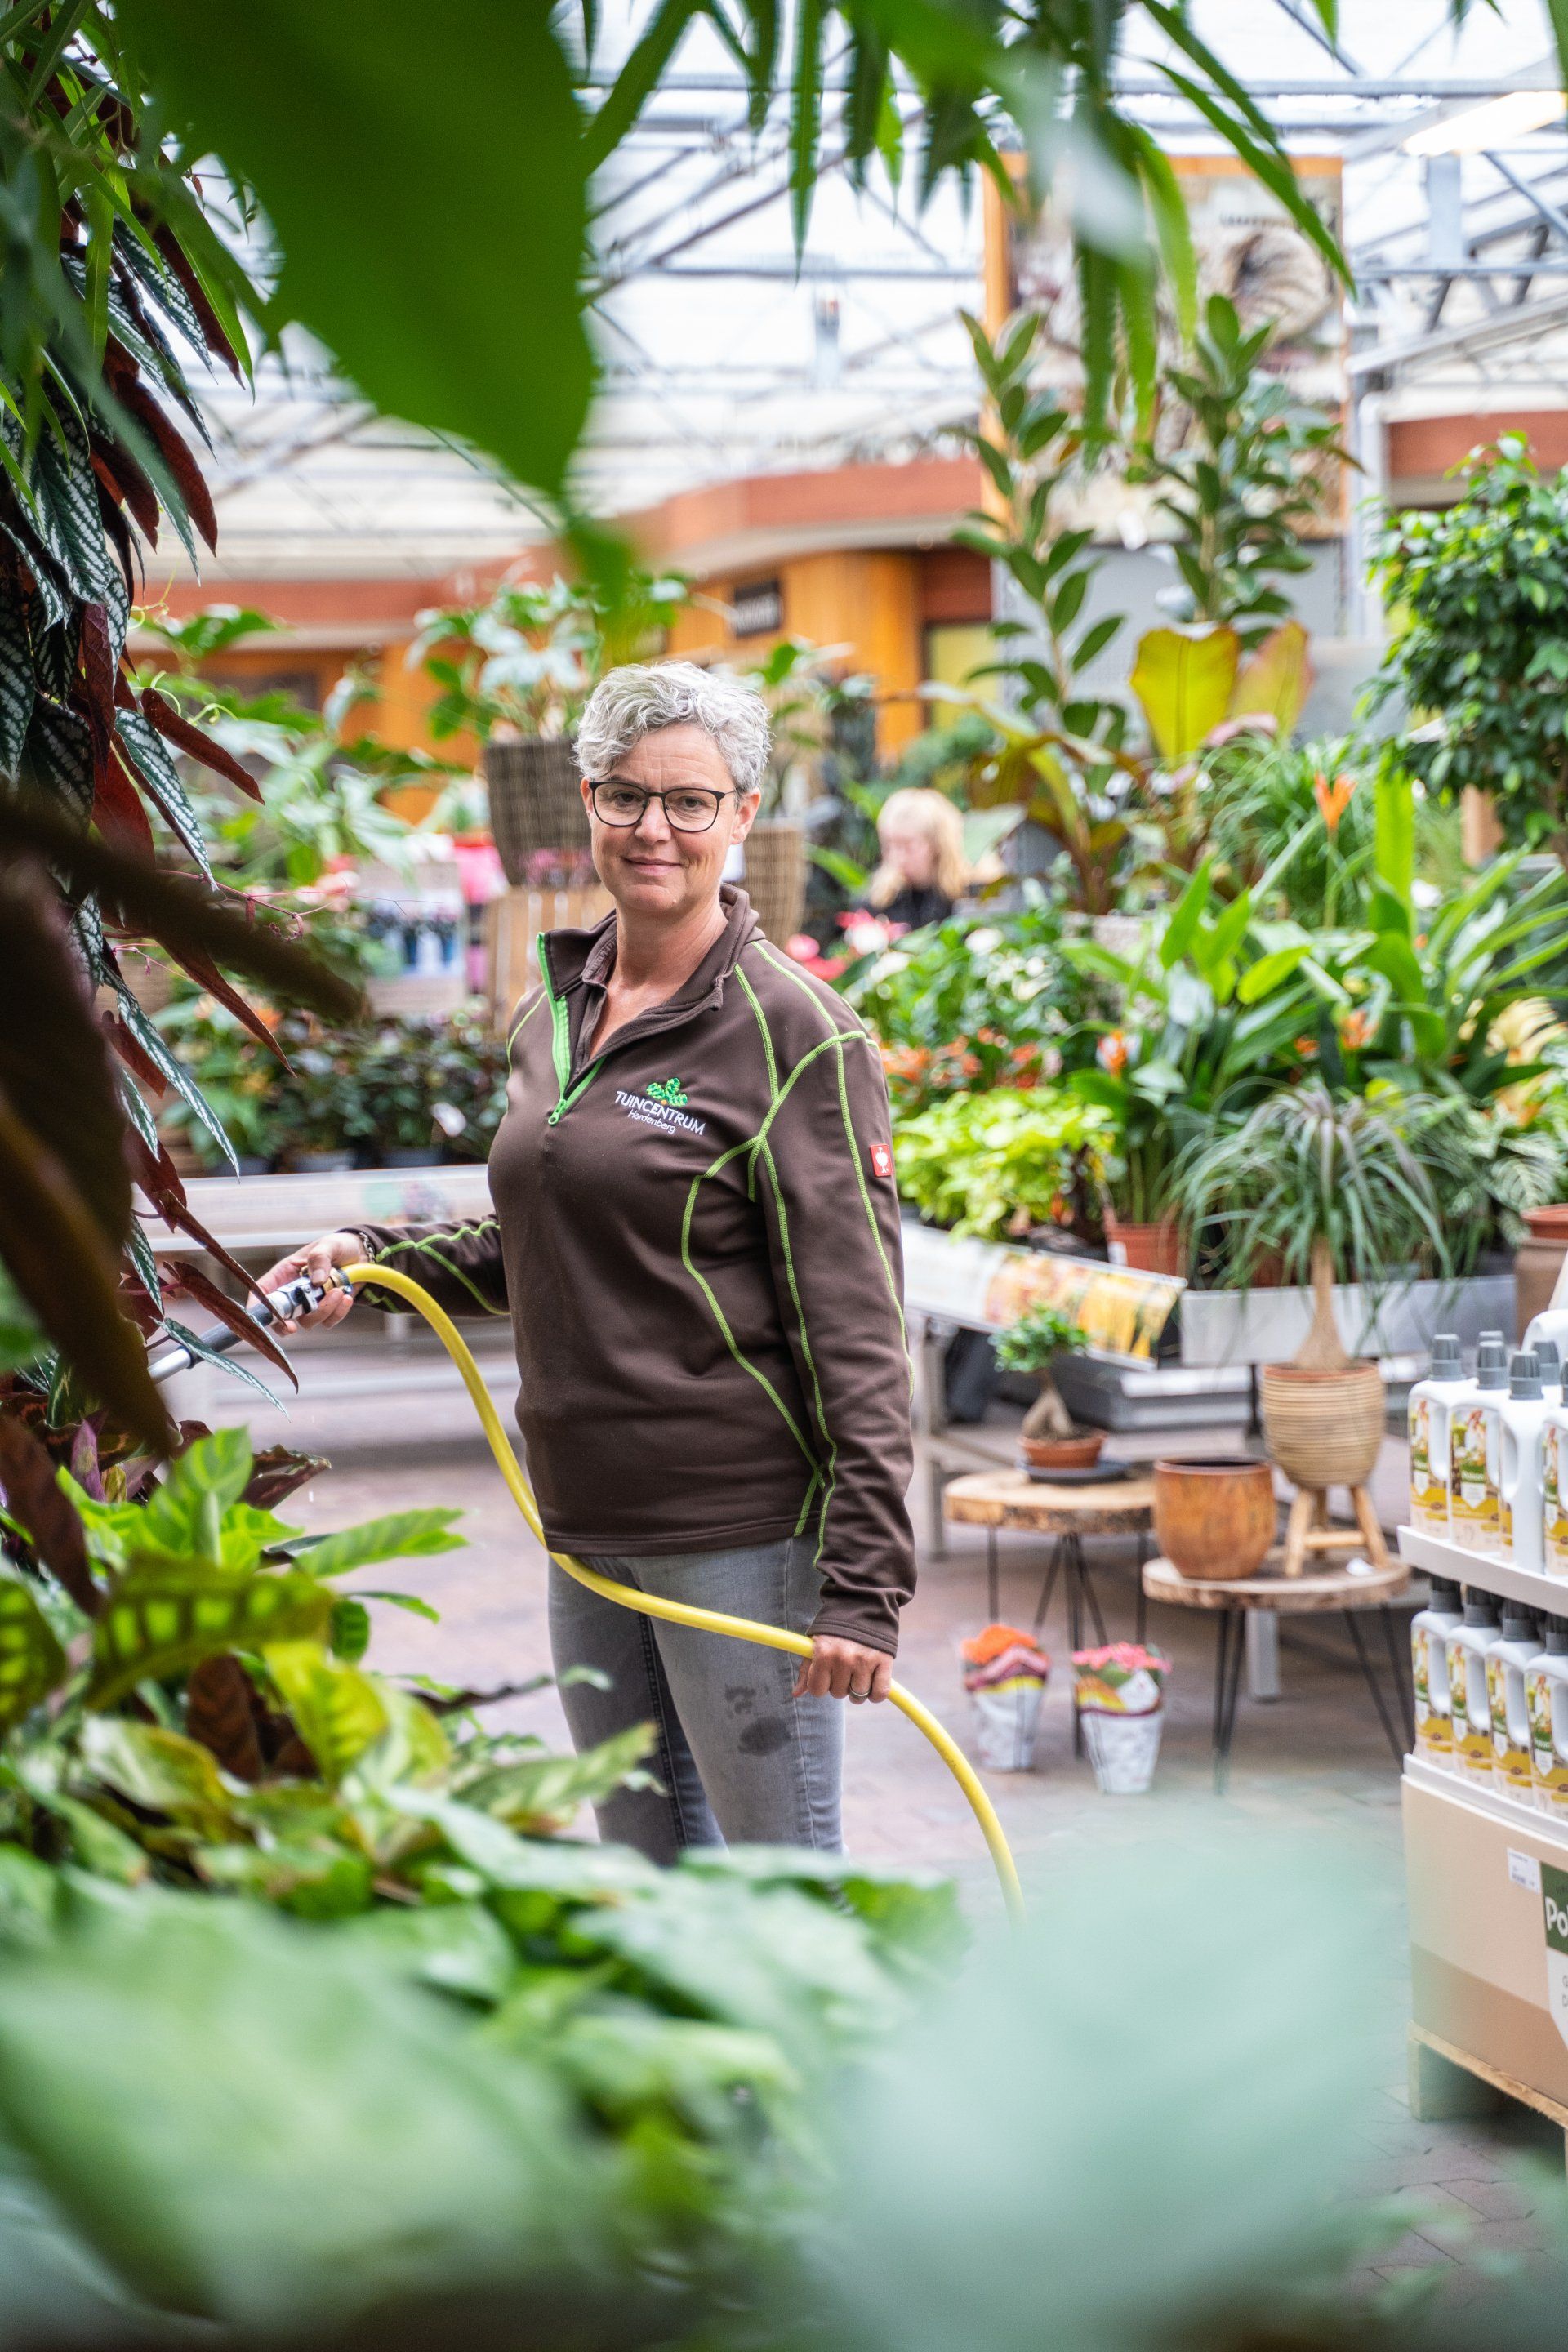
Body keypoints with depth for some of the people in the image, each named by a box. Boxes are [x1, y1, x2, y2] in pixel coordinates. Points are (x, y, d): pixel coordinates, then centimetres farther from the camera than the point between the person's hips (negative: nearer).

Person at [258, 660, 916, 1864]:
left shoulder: (793, 1034, -11)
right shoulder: (551, 1017, 11)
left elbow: (858, 1328, -14)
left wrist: (864, 1580, -19)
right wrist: (372, 1256, 8)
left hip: (744, 1534, -7)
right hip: (585, 1529, 8)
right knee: (642, 1860, 18)